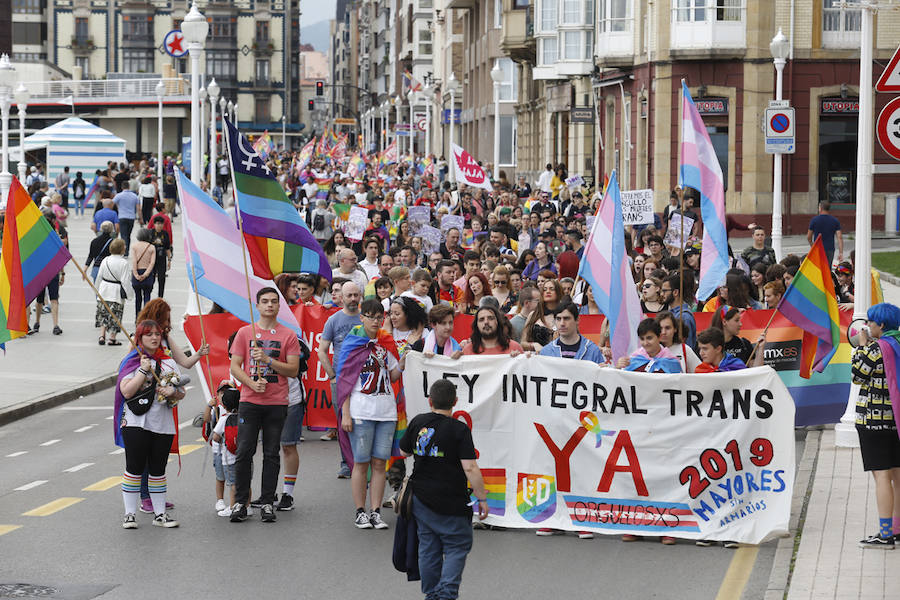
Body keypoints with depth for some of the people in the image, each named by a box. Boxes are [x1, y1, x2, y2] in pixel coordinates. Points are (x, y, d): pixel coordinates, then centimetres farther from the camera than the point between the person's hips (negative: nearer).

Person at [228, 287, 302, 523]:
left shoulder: (288, 335, 4)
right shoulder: (245, 333, 6)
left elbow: (293, 370, -1)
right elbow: (235, 367, 3)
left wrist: (268, 360, -14)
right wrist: (252, 384, -13)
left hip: (277, 404, 0)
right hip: (250, 402, 0)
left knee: (271, 454, 3)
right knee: (244, 452, -3)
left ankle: (267, 502, 9)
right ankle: (240, 502, 5)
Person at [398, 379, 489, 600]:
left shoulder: (418, 423, 0)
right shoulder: (459, 430, -14)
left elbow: (404, 451, 16)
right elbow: (470, 468, -18)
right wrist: (482, 499, -11)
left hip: (420, 499, 5)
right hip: (450, 503, -5)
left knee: (428, 549, 14)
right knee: (457, 548, 5)